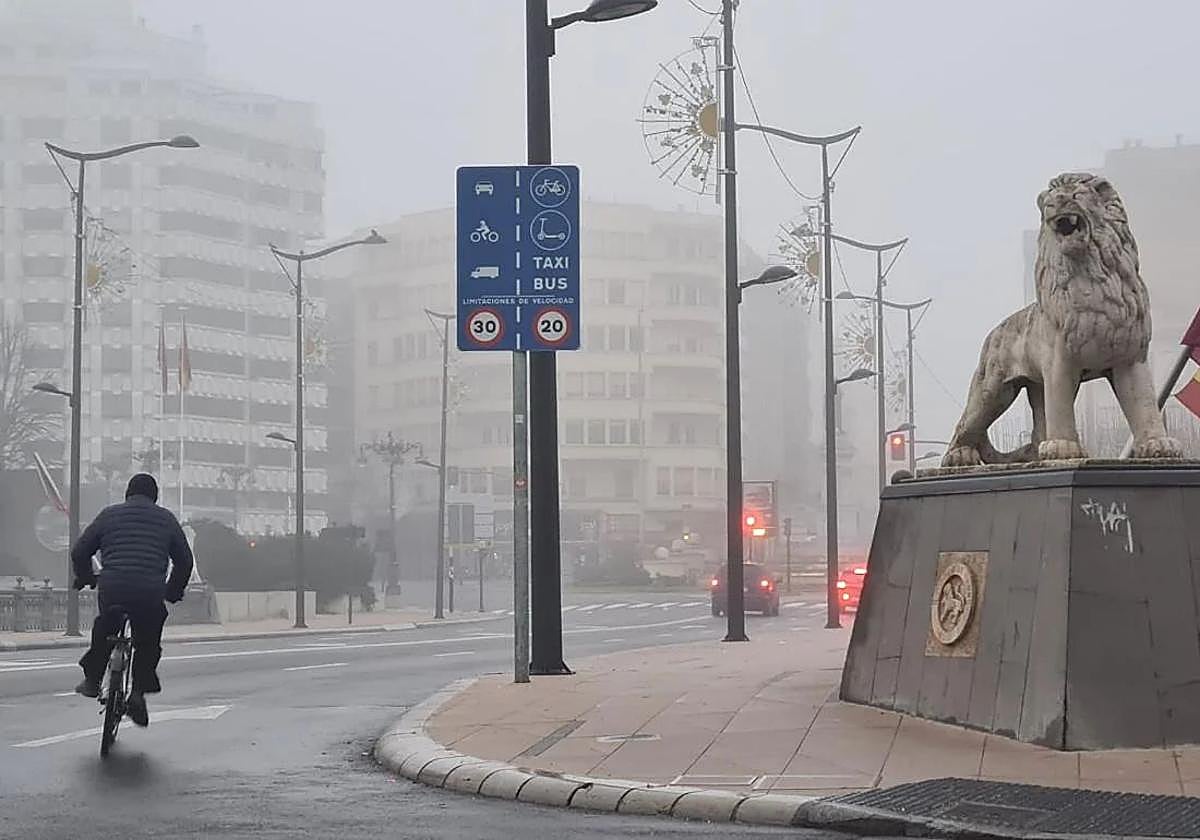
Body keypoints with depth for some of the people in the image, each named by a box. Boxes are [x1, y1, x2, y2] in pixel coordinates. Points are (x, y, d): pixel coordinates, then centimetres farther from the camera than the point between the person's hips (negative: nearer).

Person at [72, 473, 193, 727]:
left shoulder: (109, 515, 14)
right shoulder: (166, 519, 15)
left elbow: (80, 552, 14)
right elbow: (184, 560, 17)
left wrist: (85, 578, 32)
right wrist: (174, 591, 32)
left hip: (111, 589, 1)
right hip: (150, 595, -1)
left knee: (104, 630, 30)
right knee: (148, 642, 20)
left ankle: (92, 680, 28)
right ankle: (139, 690, 5)